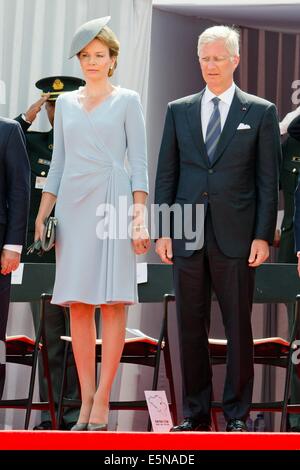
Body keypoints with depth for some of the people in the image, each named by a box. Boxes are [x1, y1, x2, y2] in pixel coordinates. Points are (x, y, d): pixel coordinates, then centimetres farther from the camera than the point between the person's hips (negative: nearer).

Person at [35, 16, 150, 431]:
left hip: (112, 201, -4)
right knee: (78, 303, 0)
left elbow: (139, 162, -1)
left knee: (113, 301, -8)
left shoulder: (126, 101, 4)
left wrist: (140, 215, -10)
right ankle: (86, 399, 3)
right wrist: (42, 215, 10)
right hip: (73, 203, 4)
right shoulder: (66, 103, 15)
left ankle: (102, 398, -7)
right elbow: (58, 164, 17)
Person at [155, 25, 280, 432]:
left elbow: (268, 180, 1)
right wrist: (162, 230, 3)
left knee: (238, 327, 2)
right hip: (188, 235, 2)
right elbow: (166, 175, 10)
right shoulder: (178, 111, 10)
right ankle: (196, 411, 15)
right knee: (191, 326, 6)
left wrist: (263, 235, -6)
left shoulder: (261, 112, 3)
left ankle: (237, 413, 11)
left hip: (235, 238, -2)